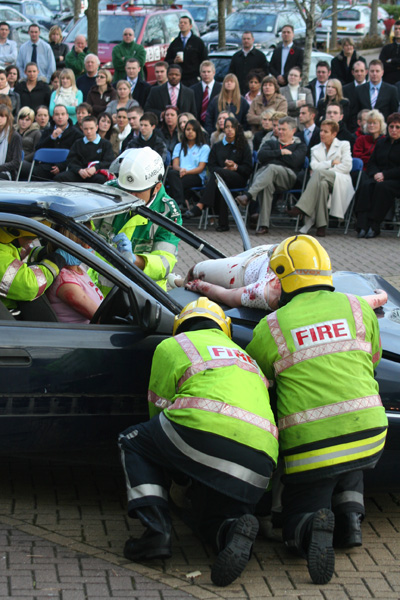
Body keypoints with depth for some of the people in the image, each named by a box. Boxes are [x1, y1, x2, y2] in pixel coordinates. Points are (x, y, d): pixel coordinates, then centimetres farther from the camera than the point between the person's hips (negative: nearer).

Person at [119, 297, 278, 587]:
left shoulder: (172, 346, 20)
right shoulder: (244, 356, 37)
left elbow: (159, 410, 25)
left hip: (208, 429, -5)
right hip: (259, 463, 5)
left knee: (134, 442, 23)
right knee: (209, 521, 27)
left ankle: (157, 530, 3)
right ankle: (234, 529, -12)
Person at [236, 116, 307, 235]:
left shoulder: (300, 146, 24)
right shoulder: (271, 143, 35)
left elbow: (294, 161, 0)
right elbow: (261, 156, 11)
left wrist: (273, 155, 11)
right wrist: (281, 152, 5)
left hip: (287, 175, -2)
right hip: (264, 172, 2)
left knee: (272, 168, -38)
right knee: (267, 183, -38)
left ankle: (248, 196, -55)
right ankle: (263, 225, -45)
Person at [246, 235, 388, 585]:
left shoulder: (270, 328, 2)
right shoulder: (357, 307, 8)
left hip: (308, 447, -3)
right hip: (368, 436, 3)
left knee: (296, 524, 16)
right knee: (348, 467, 38)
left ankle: (315, 528, -20)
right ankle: (350, 514, 10)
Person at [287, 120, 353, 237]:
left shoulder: (343, 145, 17)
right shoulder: (315, 149, 26)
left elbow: (347, 167, 0)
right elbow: (314, 166, 6)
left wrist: (324, 169, -4)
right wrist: (332, 163, -4)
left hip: (341, 182, -2)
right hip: (323, 179, 2)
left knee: (319, 173, -34)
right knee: (322, 184, -39)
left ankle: (301, 207, -47)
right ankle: (321, 225, -44)